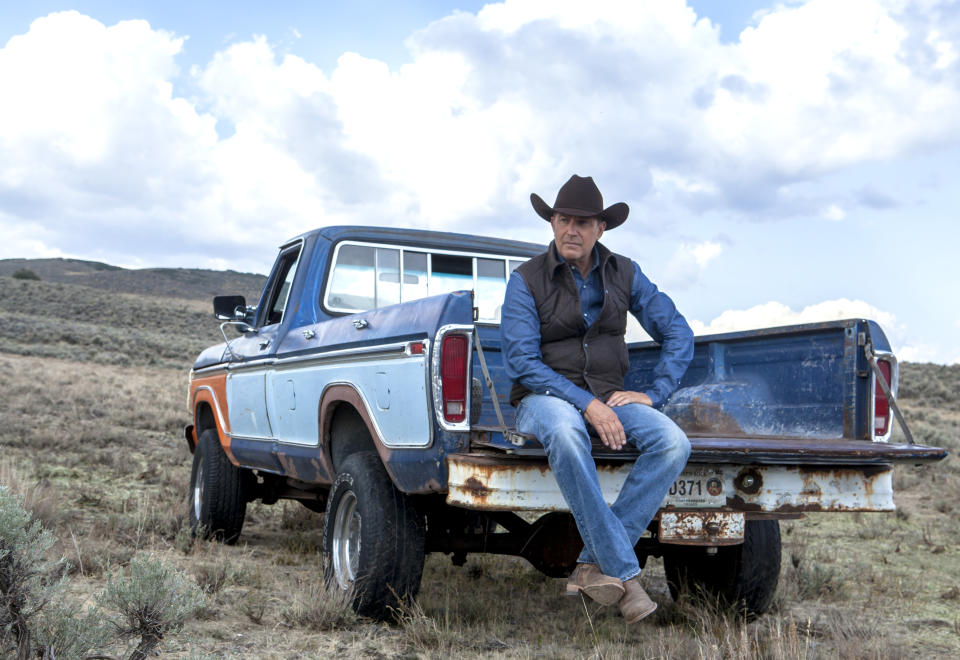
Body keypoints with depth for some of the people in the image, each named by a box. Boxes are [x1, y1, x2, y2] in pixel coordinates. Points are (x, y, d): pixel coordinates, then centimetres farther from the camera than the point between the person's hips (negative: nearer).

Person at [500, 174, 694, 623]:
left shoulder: (625, 274, 7)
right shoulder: (526, 280, -4)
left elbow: (679, 334, 9)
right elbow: (521, 363, -13)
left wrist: (653, 394, -6)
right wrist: (586, 404, -23)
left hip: (609, 398, 4)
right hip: (545, 398, -3)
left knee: (673, 442, -26)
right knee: (565, 432, -41)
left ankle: (595, 565, -25)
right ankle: (623, 571, -33)